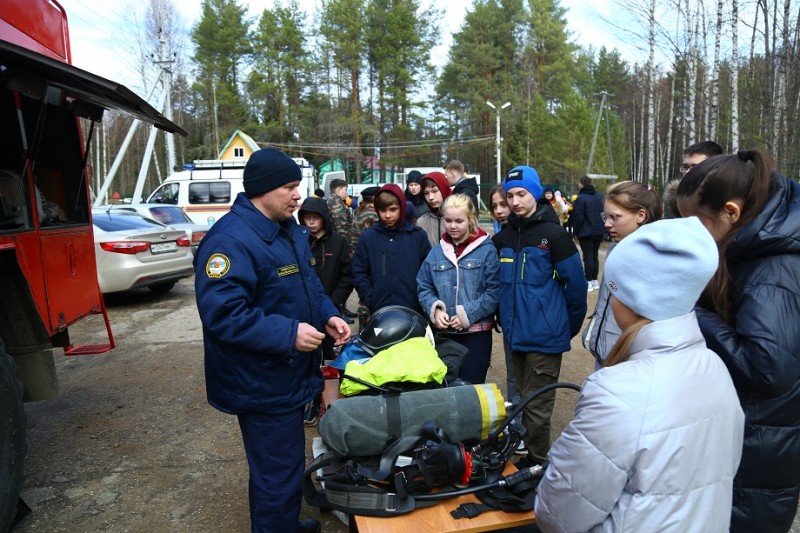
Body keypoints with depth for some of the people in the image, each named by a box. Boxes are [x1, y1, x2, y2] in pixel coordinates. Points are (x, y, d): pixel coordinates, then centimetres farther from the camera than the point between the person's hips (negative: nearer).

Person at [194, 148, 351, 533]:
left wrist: (328, 315, 0)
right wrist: (288, 334, -31)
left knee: (286, 464, 26)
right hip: (263, 383, -10)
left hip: (289, 375, 10)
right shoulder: (230, 240, -24)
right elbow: (222, 314, -29)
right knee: (278, 472, 6)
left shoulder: (291, 230, 8)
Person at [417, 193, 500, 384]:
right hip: (443, 332, 4)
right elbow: (423, 287, 7)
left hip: (476, 331, -4)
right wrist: (435, 310, -9)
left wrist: (467, 314, -16)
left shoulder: (486, 250, -8)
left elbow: (493, 292, -11)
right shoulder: (437, 251, 5)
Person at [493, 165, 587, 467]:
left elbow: (576, 283, -7)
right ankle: (532, 458, 34)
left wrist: (570, 326, 0)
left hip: (545, 337, -6)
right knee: (525, 401, 17)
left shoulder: (553, 233, -9)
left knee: (536, 407, 2)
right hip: (516, 336, 6)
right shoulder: (503, 237, 9)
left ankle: (537, 464, 20)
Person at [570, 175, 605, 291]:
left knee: (588, 256, -1)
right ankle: (595, 281, 20)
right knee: (595, 255, 14)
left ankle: (589, 282, 0)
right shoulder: (600, 197, 5)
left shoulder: (581, 198, -16)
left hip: (585, 232, -6)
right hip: (598, 231, 6)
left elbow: (578, 217, -16)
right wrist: (601, 226, 15)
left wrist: (576, 229, -3)